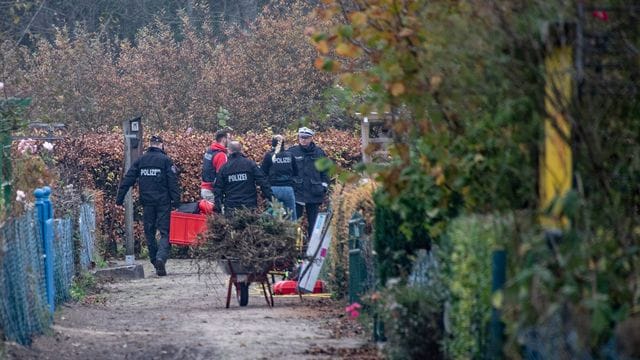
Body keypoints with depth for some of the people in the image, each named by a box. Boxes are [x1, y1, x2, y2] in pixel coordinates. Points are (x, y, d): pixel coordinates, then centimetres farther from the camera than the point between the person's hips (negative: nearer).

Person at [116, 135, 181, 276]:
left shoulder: (141, 160, 8)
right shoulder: (165, 160, -2)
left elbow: (127, 181, 6)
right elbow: (173, 182, -9)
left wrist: (119, 200, 8)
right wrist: (176, 201, -10)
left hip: (147, 202, 3)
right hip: (163, 202, -3)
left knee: (149, 232, 14)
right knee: (165, 232, -4)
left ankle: (155, 261, 14)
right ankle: (161, 257, -25)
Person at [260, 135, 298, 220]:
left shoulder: (269, 156, -4)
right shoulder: (289, 155, 3)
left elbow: (263, 173, -1)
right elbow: (296, 172, 11)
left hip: (274, 188, -2)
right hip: (288, 188, 2)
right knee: (292, 217, 6)